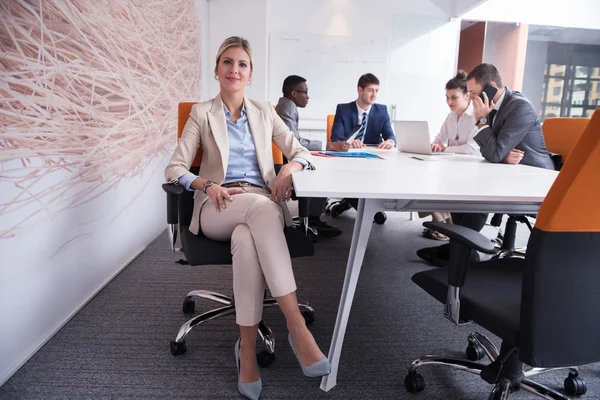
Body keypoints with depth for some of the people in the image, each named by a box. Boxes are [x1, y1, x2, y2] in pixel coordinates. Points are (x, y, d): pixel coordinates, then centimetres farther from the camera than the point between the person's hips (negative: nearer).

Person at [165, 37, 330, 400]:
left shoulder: (264, 111, 16)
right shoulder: (201, 113, 9)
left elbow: (301, 151, 13)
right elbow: (174, 169, 3)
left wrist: (290, 168, -12)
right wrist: (208, 185, -18)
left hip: (261, 204, 2)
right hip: (219, 208, -2)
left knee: (246, 240, -38)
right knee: (261, 208, -39)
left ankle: (247, 351, -29)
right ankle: (297, 327, -40)